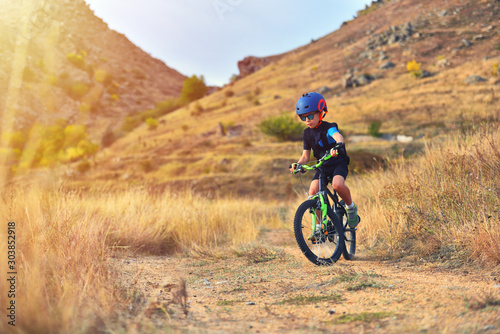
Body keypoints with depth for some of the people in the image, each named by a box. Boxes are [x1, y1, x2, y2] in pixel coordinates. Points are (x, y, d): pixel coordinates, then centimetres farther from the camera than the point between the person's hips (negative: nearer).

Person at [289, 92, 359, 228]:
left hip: (339, 163, -5)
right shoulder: (307, 133, 3)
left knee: (337, 184, -36)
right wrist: (297, 164, -18)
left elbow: (338, 136, -39)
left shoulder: (329, 128, -14)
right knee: (312, 193, -20)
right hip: (323, 166, 5)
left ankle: (351, 207, -5)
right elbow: (306, 156, 5)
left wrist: (338, 145, -63)